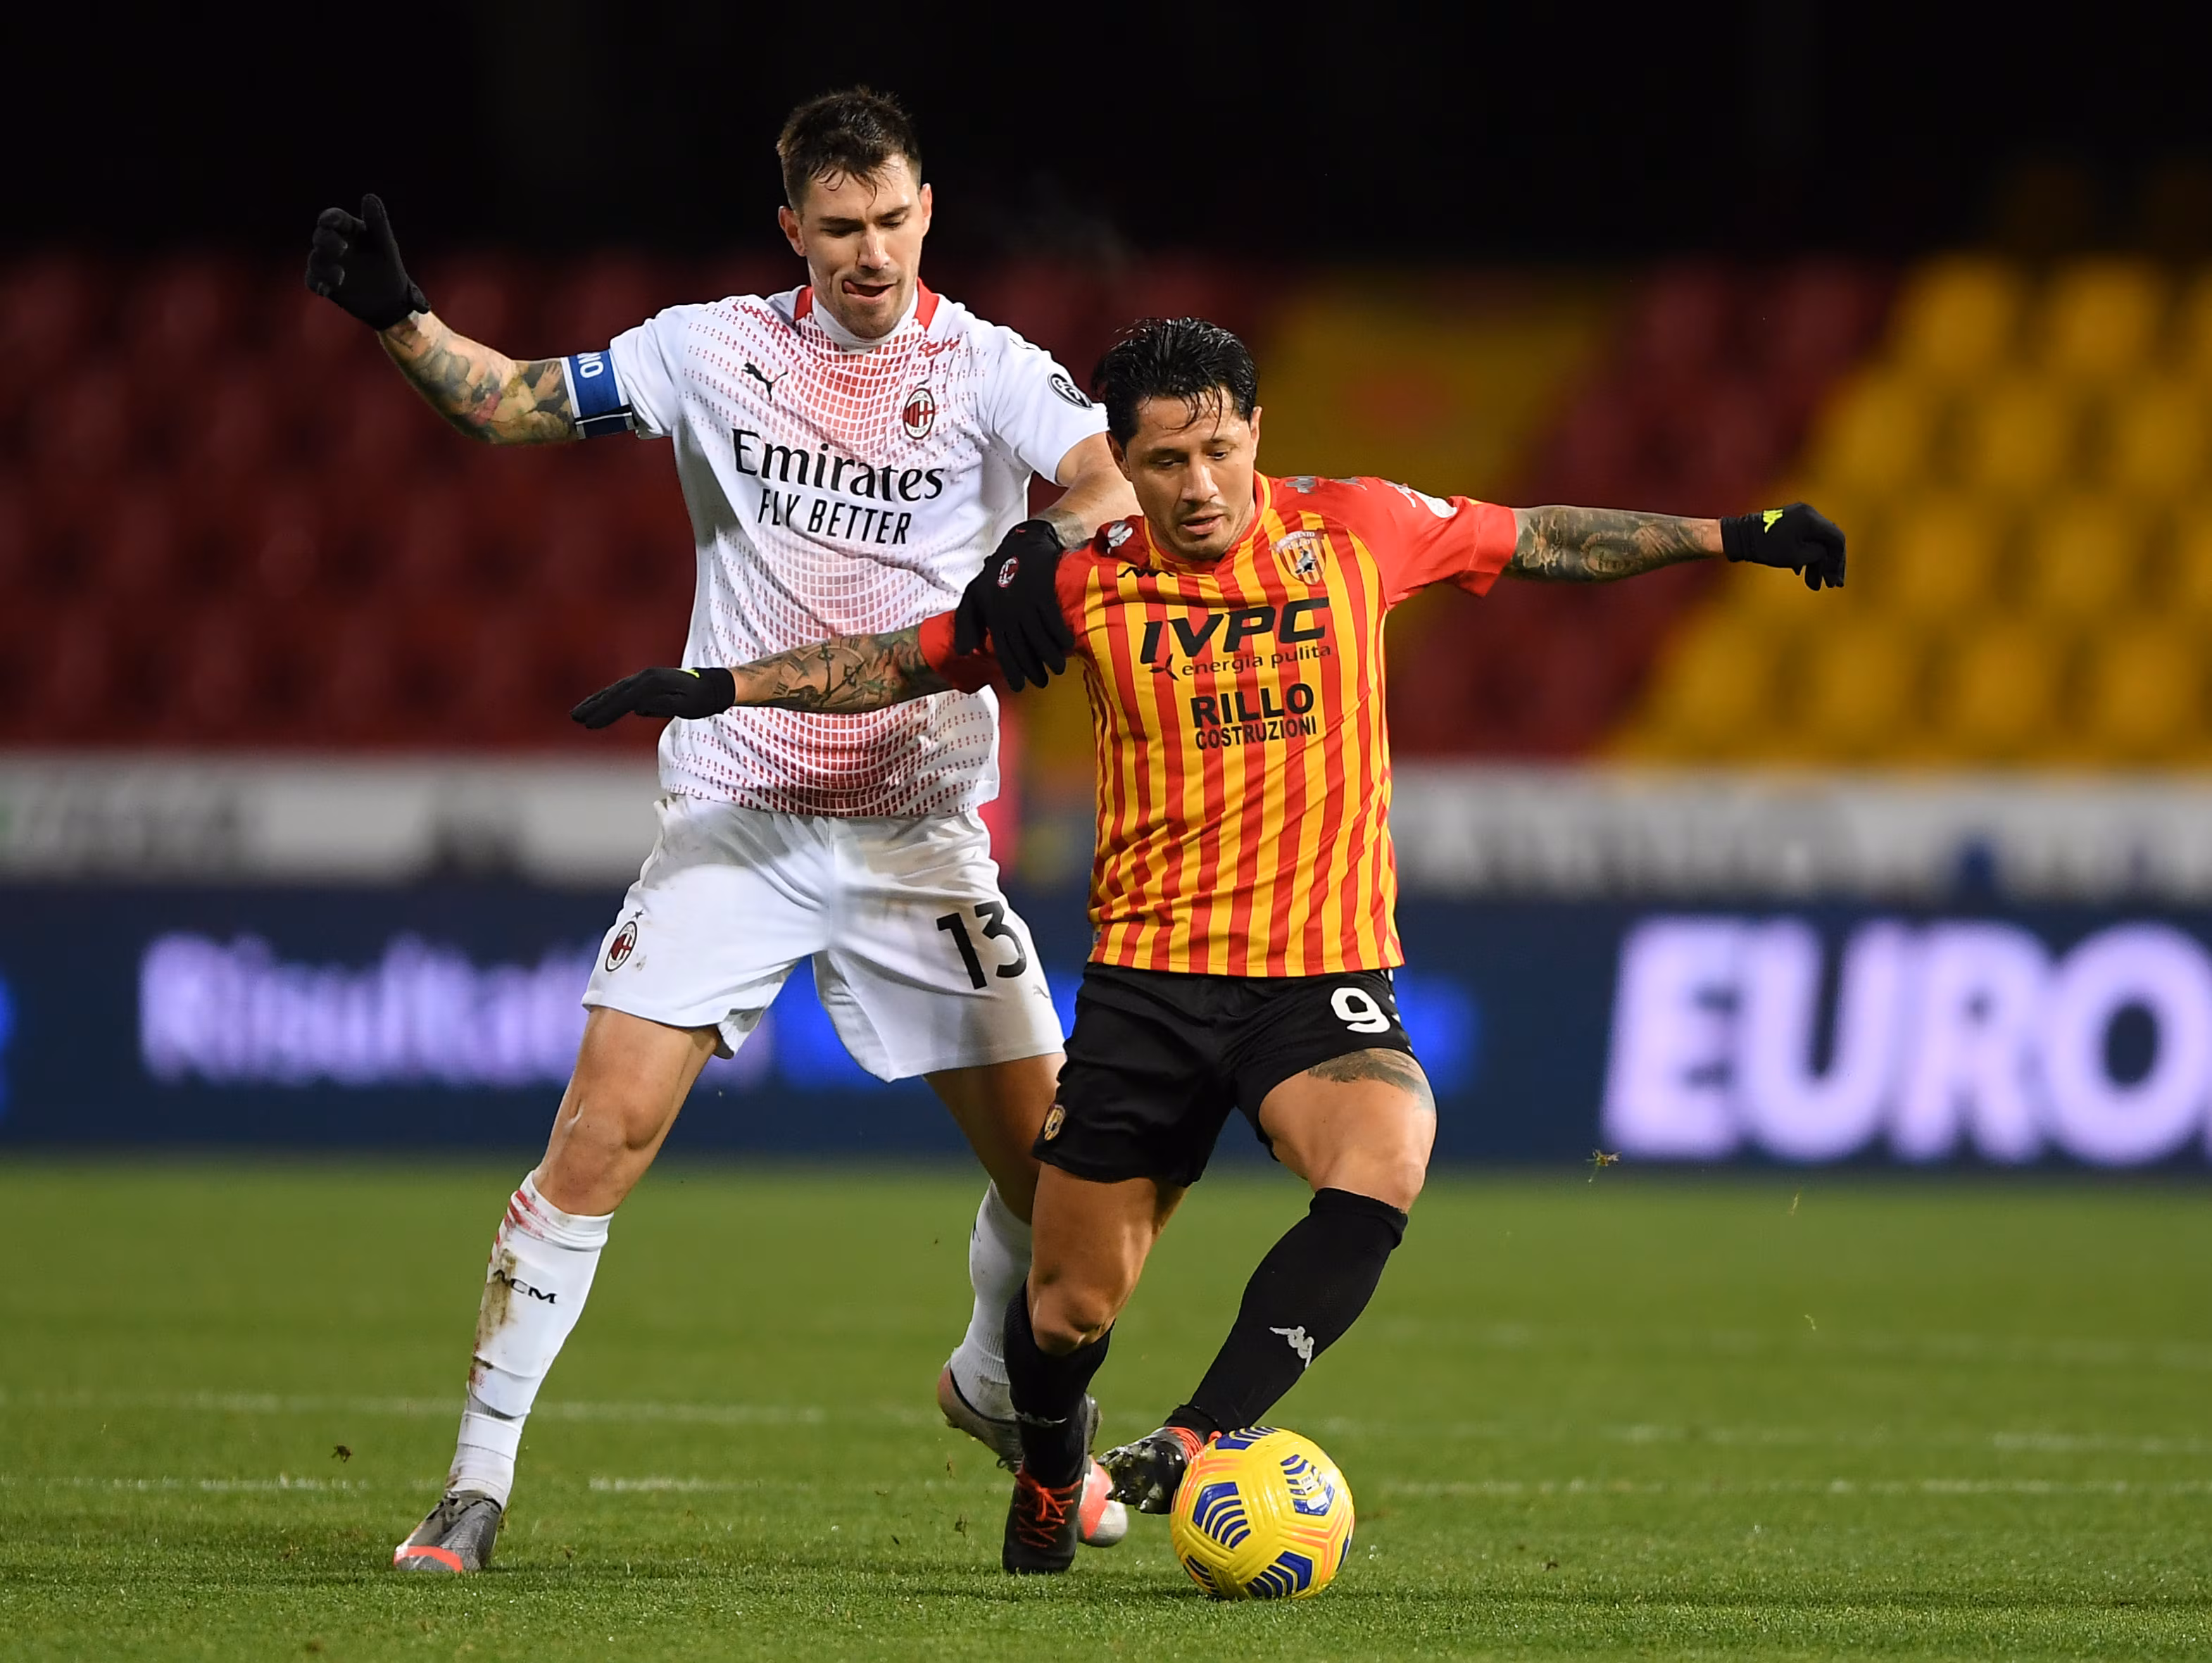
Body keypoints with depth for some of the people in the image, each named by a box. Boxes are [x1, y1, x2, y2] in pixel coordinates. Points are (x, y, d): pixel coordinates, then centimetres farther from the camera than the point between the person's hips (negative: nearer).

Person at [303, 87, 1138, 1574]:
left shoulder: (985, 368, -4)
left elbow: (1116, 481, -19)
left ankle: (998, 1383, 31)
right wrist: (395, 316, -8)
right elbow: (509, 403, 8)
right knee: (600, 1137, -12)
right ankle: (480, 1477, -5)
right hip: (732, 821, 0)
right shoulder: (713, 350, 1)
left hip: (919, 835, 0)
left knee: (1050, 1154, 0)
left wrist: (1057, 536, -41)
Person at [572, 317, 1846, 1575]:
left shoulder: (1354, 531, 0)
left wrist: (1734, 538, 13)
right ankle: (1050, 1475, 36)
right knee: (1073, 1308, 3)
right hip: (1151, 974, 0)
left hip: (1327, 969, 0)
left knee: (1385, 1163, -33)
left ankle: (1198, 1444, -31)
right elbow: (910, 661, 11)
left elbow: (1538, 542, 13)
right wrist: (725, 686, 5)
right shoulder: (1085, 584, 0)